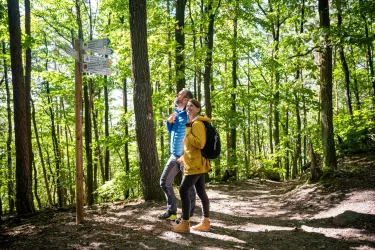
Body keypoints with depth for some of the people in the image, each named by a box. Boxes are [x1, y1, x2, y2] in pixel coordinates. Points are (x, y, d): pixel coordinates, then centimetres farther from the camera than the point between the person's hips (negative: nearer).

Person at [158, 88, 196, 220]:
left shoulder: (188, 116, -14)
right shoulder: (176, 113, 11)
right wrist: (170, 122, 3)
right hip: (174, 155, 9)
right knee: (164, 181, 13)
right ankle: (171, 210, 23)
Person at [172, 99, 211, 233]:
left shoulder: (197, 124, -14)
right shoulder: (191, 124, 18)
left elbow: (200, 144, -24)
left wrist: (186, 133, -20)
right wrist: (183, 158, 25)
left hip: (195, 164, -10)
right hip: (196, 164, 10)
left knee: (183, 191, -8)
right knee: (201, 192, 10)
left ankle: (185, 224, -1)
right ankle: (205, 222, 16)